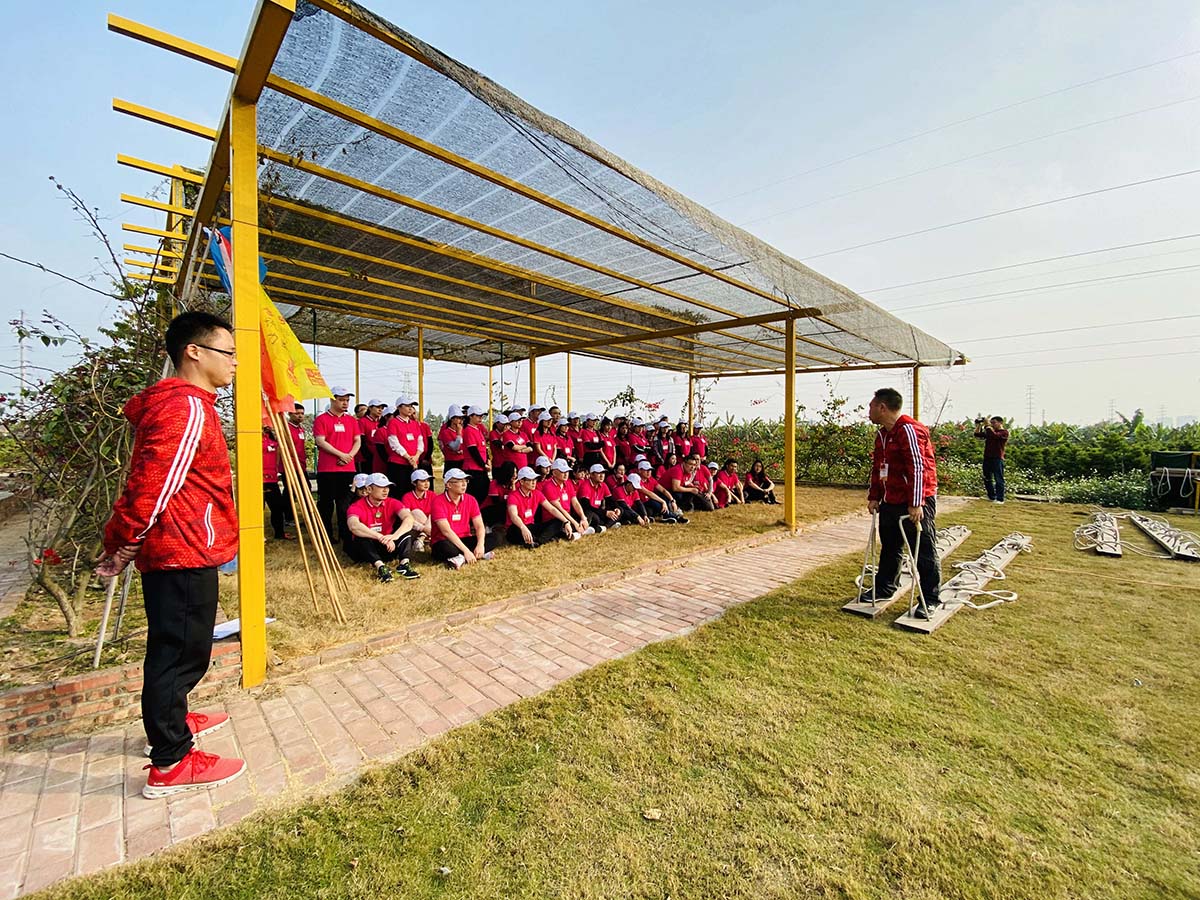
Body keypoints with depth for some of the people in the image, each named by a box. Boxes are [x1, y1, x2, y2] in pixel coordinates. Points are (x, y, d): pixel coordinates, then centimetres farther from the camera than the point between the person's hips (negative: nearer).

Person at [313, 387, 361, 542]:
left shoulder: (352, 420, 14)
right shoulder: (321, 419, 0)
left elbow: (357, 441, 11)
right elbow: (320, 441, -9)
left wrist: (350, 455, -8)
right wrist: (341, 454, -14)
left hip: (348, 468, 4)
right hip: (327, 469, -3)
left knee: (345, 503, 7)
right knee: (326, 503, 4)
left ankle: (345, 533, 13)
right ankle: (326, 535, 13)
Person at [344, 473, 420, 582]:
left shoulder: (392, 503, -6)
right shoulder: (357, 507, -14)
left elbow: (409, 518, -24)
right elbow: (354, 526, -37)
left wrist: (394, 536, -43)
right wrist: (382, 538, -45)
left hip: (387, 548, 3)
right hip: (364, 551, -2)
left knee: (406, 526, -17)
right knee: (361, 536, -31)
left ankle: (404, 563, -31)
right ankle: (380, 566, -43)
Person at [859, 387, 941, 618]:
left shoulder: (909, 430, -18)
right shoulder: (882, 434, 12)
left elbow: (918, 468, -22)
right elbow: (877, 467, 17)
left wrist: (916, 504, -23)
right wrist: (874, 497, 14)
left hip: (917, 503, -9)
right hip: (891, 502, 9)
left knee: (924, 551, 1)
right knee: (889, 547, 18)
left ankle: (930, 598, 13)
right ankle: (884, 587, 31)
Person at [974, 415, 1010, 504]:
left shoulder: (1004, 432, -4)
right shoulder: (989, 431, 17)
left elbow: (994, 435, -22)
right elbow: (977, 434, 15)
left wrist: (988, 426, -16)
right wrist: (978, 425, 4)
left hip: (997, 459, -7)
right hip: (987, 458, 7)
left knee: (998, 479, -5)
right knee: (987, 479, 12)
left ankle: (1000, 499, -2)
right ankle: (991, 497, 22)